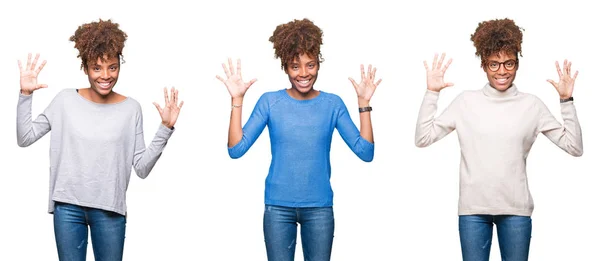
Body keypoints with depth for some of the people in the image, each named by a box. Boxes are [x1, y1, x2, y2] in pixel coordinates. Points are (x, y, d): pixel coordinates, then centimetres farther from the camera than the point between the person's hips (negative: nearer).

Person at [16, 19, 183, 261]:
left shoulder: (131, 108, -2)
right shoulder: (66, 100, -1)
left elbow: (142, 168, -4)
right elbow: (24, 138, 0)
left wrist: (165, 128, -12)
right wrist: (26, 95, -8)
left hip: (109, 209, 0)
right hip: (68, 206, 1)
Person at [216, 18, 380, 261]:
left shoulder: (332, 104, 0)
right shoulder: (270, 102, -3)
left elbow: (365, 152, -5)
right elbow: (236, 150, -9)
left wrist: (364, 102, -10)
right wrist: (237, 99, -13)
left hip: (319, 207, 1)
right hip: (278, 207, 0)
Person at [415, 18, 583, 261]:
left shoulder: (532, 104, 2)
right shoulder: (465, 101, 2)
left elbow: (574, 147, 1)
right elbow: (422, 138, -1)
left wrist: (566, 100, -4)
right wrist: (432, 93, -5)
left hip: (516, 208, 0)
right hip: (473, 208, 0)